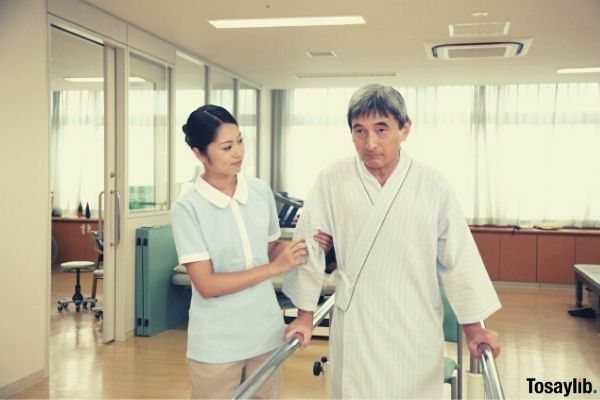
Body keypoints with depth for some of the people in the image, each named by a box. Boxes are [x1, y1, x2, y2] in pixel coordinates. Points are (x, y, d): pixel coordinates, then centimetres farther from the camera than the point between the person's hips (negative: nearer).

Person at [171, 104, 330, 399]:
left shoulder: (261, 191, 1)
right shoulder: (188, 207, -13)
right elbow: (206, 284, -17)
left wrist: (305, 245, -7)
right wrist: (276, 267, -20)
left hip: (266, 333, 4)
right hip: (217, 344, -4)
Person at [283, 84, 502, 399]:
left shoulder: (432, 186, -5)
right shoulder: (332, 181, -7)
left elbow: (457, 258, 1)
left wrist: (473, 327, 3)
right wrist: (305, 315, 4)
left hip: (416, 332, 1)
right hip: (355, 330, 0)